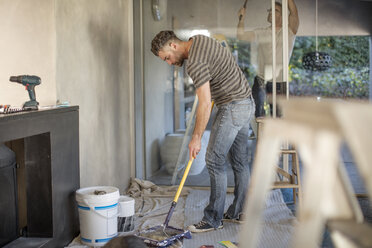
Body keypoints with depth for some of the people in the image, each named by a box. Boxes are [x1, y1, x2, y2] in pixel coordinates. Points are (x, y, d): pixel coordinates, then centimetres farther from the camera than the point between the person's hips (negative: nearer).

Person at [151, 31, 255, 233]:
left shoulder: (195, 62, -21)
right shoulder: (199, 40, 9)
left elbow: (205, 105, -24)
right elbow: (222, 62, 27)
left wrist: (196, 138, -18)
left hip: (232, 107, -10)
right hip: (247, 103, 10)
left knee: (215, 160, -6)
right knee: (240, 160, 13)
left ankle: (213, 219, 0)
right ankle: (240, 211, 21)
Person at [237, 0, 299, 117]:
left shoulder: (289, 32, 1)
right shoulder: (261, 33, 10)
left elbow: (294, 12, -13)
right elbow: (241, 36, 8)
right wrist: (241, 18, -3)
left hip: (280, 82, -3)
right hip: (261, 81, 3)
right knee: (258, 115, 8)